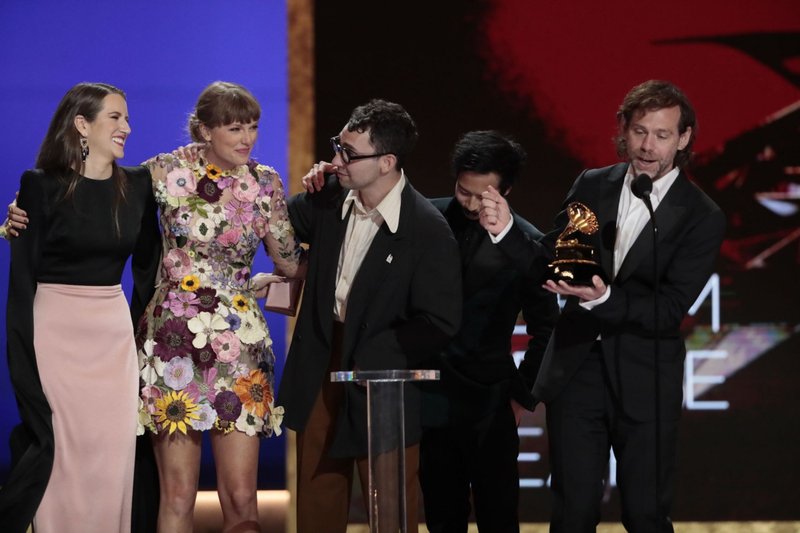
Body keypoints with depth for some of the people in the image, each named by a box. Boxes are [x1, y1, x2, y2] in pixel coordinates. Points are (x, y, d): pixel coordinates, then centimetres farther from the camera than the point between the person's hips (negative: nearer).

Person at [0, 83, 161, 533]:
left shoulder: (138, 185, 5)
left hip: (114, 335, 4)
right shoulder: (42, 186, -7)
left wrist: (140, 321, 15)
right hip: (55, 331, -4)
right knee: (58, 451, -5)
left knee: (112, 457, 0)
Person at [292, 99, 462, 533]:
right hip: (319, 372, 5)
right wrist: (309, 195, -3)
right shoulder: (331, 197, -3)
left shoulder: (428, 231, -18)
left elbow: (438, 323, -17)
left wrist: (368, 357, -17)